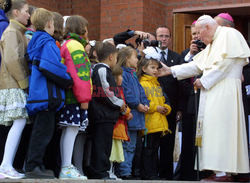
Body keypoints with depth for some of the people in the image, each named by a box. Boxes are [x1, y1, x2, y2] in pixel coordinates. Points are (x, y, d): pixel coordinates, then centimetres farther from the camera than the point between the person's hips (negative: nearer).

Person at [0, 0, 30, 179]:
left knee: (19, 124, 4)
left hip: (17, 85, 9)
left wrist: (24, 80, 13)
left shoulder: (19, 32, 23)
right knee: (19, 122, -16)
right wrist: (23, 81, -14)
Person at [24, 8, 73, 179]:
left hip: (37, 94, 10)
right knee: (43, 131, -7)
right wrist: (68, 81, -12)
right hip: (46, 94, -10)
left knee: (40, 131, 14)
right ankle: (33, 167, -6)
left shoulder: (34, 43, 18)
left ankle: (36, 166, 18)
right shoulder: (48, 43, -11)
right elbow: (50, 67, -24)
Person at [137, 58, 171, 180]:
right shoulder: (142, 84, -6)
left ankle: (154, 173, 17)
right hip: (149, 123, -8)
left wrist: (166, 108, 5)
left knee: (155, 149, 12)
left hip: (159, 123, 8)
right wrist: (156, 108, -15)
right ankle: (147, 174, 0)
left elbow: (162, 100, 27)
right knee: (148, 149, -4)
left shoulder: (157, 85, 22)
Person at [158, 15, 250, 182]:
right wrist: (171, 70, 21)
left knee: (218, 128, -15)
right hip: (212, 92, 9)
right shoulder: (212, 45, 24)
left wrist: (204, 81, -10)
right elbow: (196, 65, 25)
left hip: (224, 91, -9)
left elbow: (224, 63, -15)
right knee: (212, 130, 5)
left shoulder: (229, 35, -4)